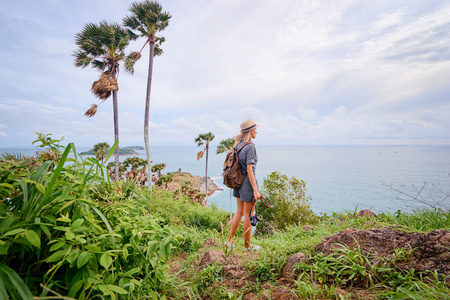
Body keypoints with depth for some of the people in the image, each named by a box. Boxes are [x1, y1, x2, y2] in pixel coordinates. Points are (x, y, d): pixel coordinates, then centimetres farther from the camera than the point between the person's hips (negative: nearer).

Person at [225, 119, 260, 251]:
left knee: (240, 212, 19)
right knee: (249, 215, 7)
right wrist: (255, 190, -19)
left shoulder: (238, 144, 7)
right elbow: (249, 170, -22)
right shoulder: (250, 147, -18)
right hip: (248, 183, -8)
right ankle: (247, 246, 23)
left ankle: (230, 240, 25)